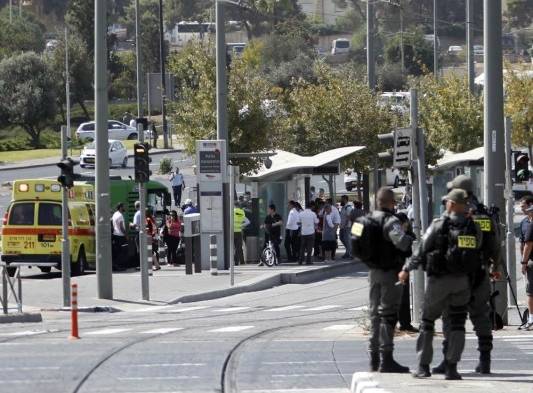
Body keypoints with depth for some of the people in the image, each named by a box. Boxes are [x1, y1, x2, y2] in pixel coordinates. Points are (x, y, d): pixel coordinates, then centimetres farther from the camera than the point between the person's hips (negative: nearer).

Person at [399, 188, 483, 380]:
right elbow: (477, 252, 5)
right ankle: (451, 368, 0)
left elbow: (422, 250, -6)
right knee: (457, 324, 9)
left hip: (439, 279, -3)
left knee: (427, 321, 10)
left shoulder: (439, 225, -10)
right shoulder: (474, 228, 0)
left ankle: (423, 366, 8)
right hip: (462, 281, 3)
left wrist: (407, 269, 6)